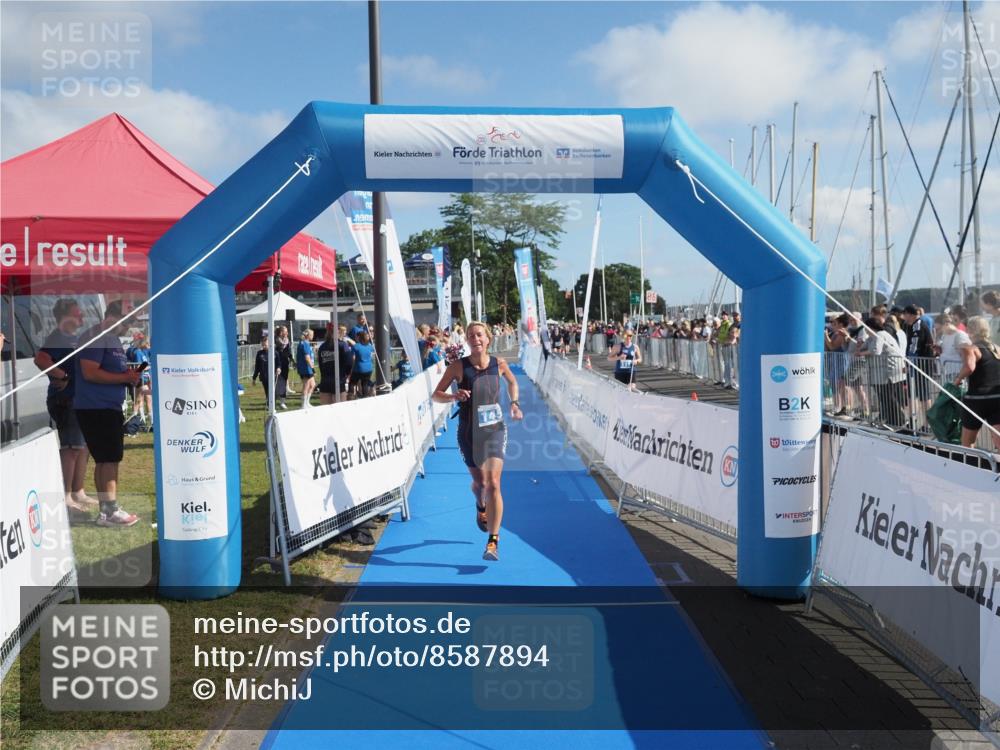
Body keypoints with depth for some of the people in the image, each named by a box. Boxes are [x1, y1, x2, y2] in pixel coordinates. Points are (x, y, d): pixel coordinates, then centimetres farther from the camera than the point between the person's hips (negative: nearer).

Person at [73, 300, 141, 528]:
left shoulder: (113, 339, 18)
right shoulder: (94, 338, -13)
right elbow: (90, 373, -22)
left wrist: (129, 376, 8)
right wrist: (125, 377, -18)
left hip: (110, 407, 10)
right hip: (95, 408, -10)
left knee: (105, 460, 13)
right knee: (109, 459, -9)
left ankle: (106, 509, 19)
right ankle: (110, 511, -5)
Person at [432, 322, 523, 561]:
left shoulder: (499, 363, -2)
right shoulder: (458, 366, -8)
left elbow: (512, 382, 20)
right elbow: (436, 394, -5)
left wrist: (514, 403, 4)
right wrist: (454, 396, -24)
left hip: (495, 430, 0)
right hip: (468, 432, 1)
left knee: (493, 483, -14)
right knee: (479, 482, 16)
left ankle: (493, 541, -11)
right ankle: (481, 506, 54)